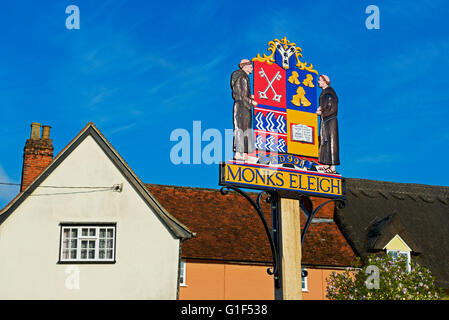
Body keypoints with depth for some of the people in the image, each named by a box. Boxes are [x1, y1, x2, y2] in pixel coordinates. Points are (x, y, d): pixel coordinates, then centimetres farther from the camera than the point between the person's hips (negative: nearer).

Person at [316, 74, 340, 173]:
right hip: (324, 121, 10)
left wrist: (322, 113, -7)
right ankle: (326, 165, 14)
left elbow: (332, 108, -17)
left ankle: (332, 167, -10)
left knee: (331, 142, -9)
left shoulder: (329, 92, -13)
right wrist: (320, 108, 4)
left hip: (330, 121, -10)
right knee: (324, 141, 10)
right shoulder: (324, 92, 15)